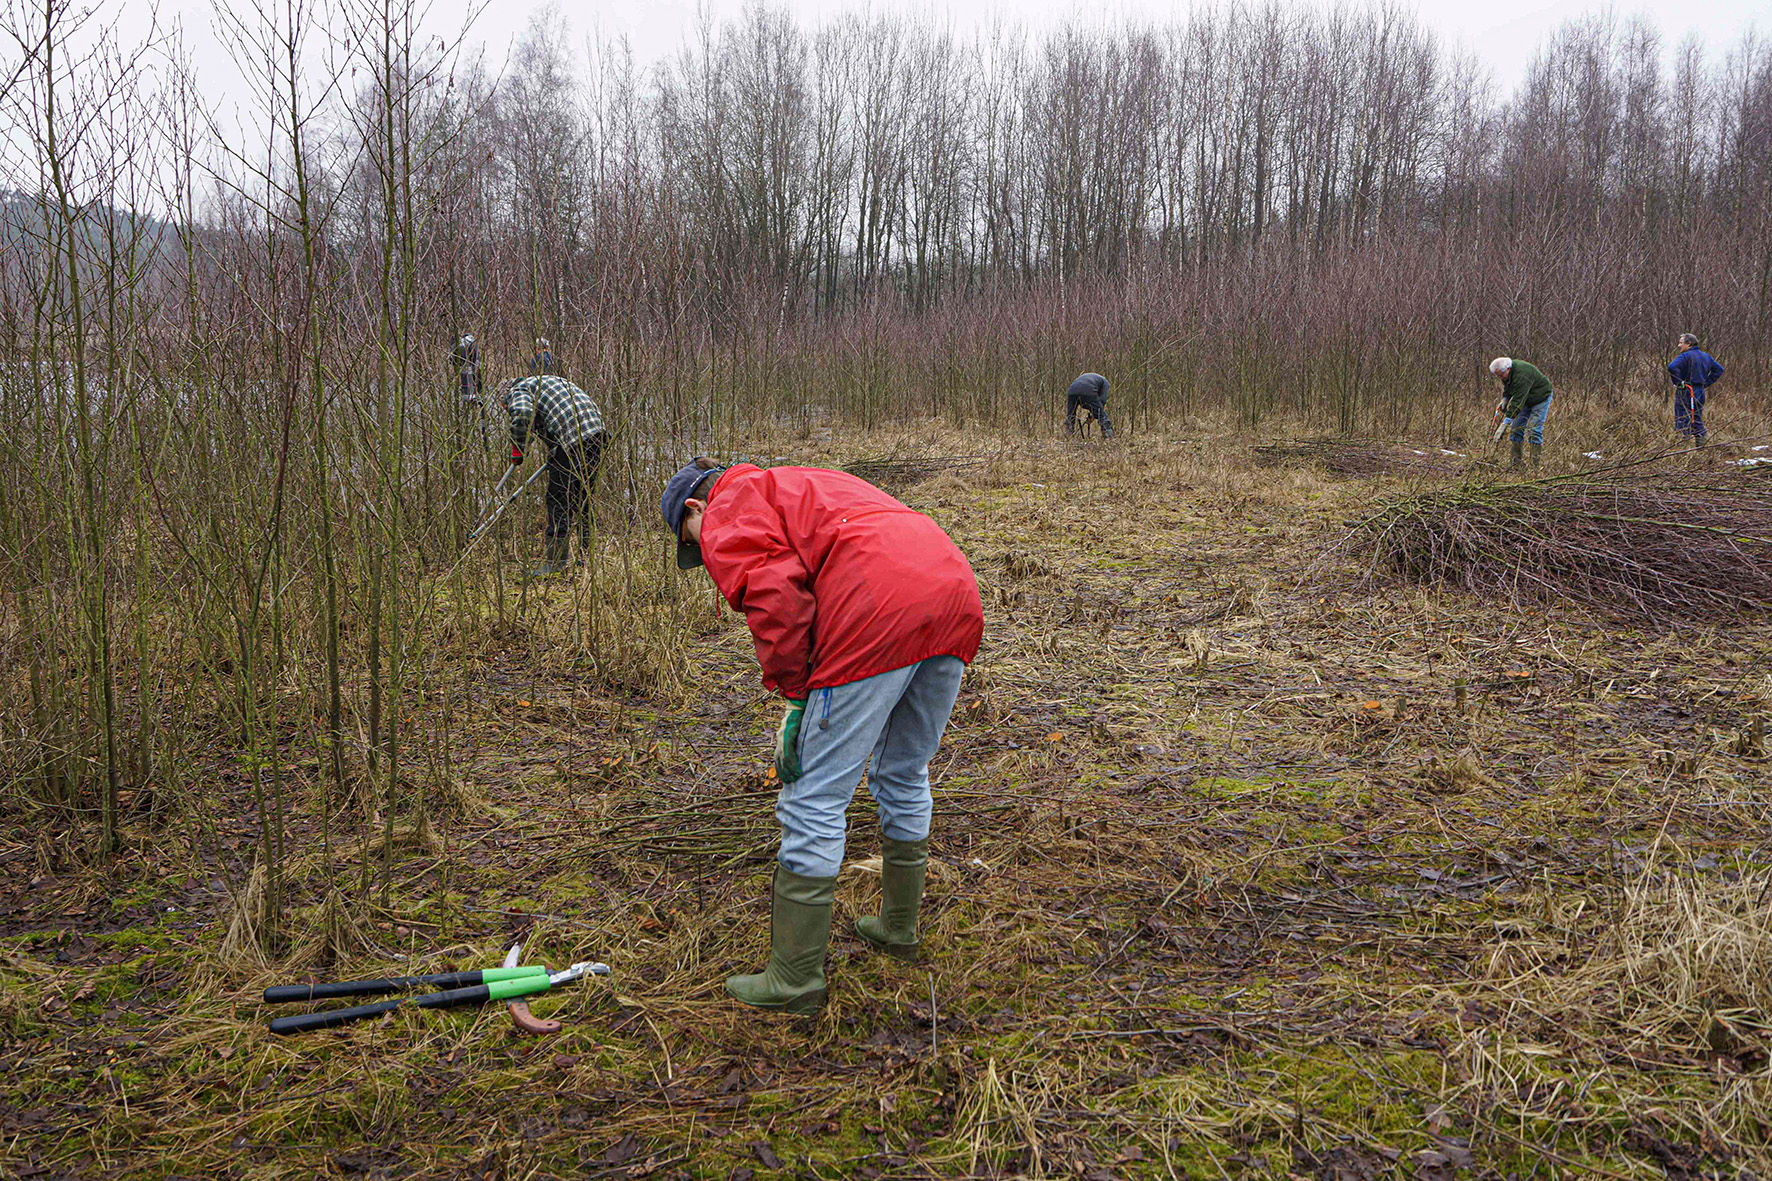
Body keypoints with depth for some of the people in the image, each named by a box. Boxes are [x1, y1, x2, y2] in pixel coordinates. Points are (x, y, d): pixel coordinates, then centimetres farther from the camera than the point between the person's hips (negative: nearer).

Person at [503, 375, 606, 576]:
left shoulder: (518, 391, 9)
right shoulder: (551, 380, 34)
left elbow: (522, 413, -17)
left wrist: (517, 450, -7)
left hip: (571, 440, -8)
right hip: (597, 430, 8)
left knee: (558, 499, 0)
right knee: (583, 498, 17)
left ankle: (556, 559, 2)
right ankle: (588, 554, 22)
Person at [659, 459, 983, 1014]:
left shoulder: (729, 513, 11)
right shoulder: (804, 485, 38)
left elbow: (773, 593, -8)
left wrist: (794, 698, -2)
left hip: (880, 615, -9)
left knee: (813, 802, 1)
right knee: (903, 776, 26)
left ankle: (795, 979, 9)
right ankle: (898, 926, 42)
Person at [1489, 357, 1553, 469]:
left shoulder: (1521, 376, -39)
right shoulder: (1506, 373, -11)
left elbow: (1518, 402, -41)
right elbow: (1506, 386, 14)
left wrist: (1505, 423, -44)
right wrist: (1505, 398, -6)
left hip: (1540, 398, -8)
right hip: (1525, 400, 8)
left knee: (1534, 429, -16)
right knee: (1516, 427, 0)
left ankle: (1535, 463, -13)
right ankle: (1516, 461, 2)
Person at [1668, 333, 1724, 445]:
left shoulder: (1685, 356, -12)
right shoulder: (1706, 356, 13)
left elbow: (1672, 367, -30)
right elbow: (1719, 370, 20)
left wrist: (1677, 382, -18)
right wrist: (1706, 383, 15)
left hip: (1685, 393, -7)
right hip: (1700, 392, 7)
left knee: (1682, 420, -5)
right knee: (1698, 420, 15)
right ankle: (1701, 444, 15)